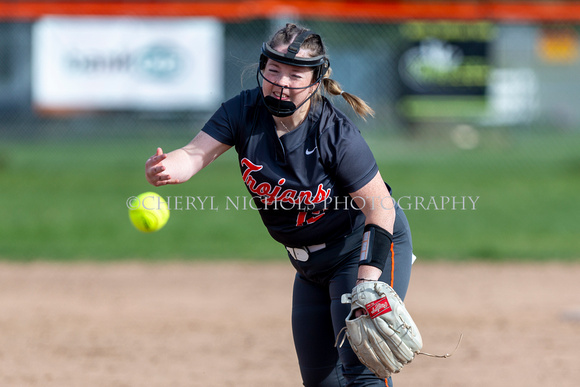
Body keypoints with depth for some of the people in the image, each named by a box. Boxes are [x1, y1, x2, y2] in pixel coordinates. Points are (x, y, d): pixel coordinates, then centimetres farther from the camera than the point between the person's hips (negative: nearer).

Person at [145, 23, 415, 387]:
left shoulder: (337, 135, -27)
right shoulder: (244, 111, -13)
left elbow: (381, 209, -24)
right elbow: (196, 153, -25)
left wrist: (366, 285, -35)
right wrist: (165, 169, -50)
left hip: (367, 251, -7)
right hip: (310, 264, 7)